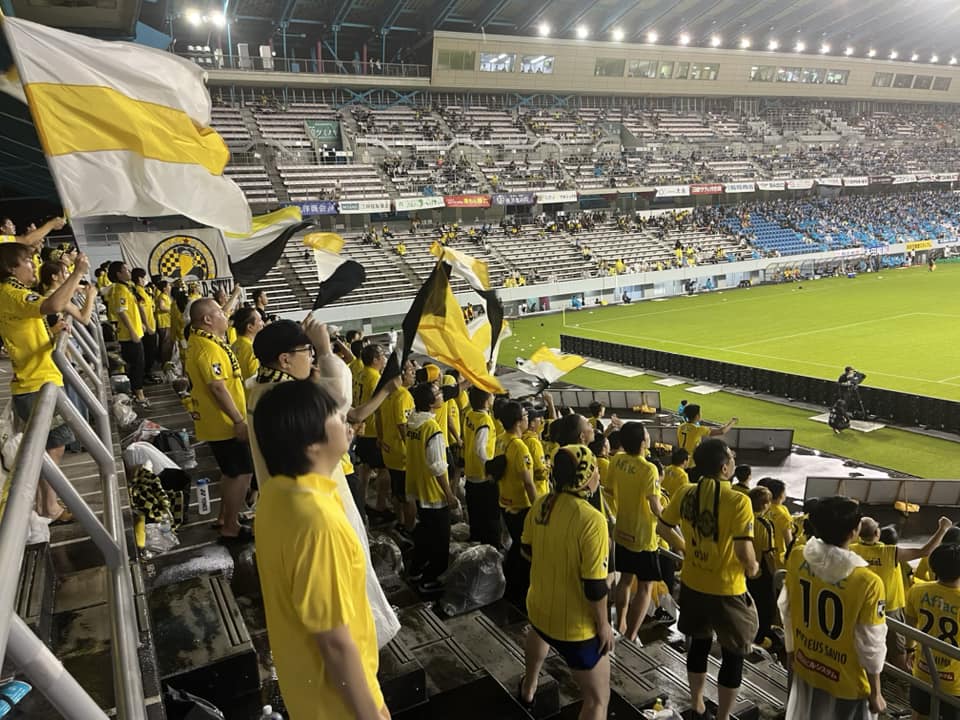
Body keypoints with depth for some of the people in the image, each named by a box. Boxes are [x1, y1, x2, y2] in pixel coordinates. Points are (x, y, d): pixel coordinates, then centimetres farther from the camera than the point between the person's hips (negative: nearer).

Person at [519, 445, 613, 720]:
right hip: (577, 626, -7)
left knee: (539, 633, 42)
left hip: (539, 607, 7)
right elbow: (594, 586, -24)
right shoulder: (592, 519, -28)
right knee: (598, 698, 12)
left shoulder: (541, 504, -8)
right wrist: (603, 625, -9)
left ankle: (528, 690, 66)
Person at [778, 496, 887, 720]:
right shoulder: (868, 583, -28)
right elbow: (871, 643, -17)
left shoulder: (797, 559, -14)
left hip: (805, 666, 4)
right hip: (846, 682, -4)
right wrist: (875, 692, -2)